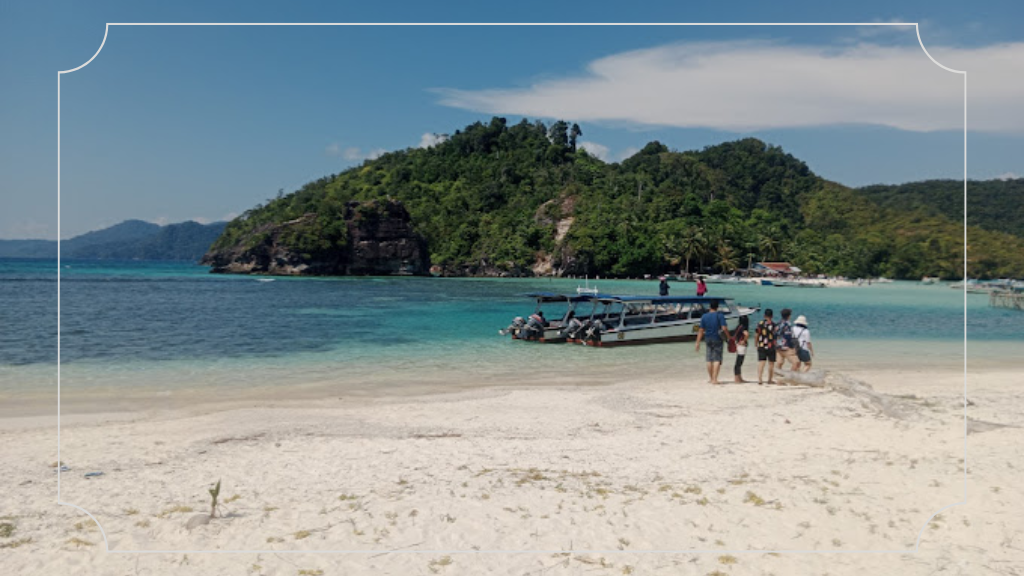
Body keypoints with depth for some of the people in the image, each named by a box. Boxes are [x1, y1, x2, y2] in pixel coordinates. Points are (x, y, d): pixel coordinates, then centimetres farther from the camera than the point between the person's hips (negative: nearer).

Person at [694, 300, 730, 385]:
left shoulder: (704, 317, 2)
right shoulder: (720, 315, -7)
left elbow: (701, 331, 2)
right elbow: (724, 328, -16)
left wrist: (698, 343, 5)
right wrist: (729, 337, -3)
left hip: (708, 339, 4)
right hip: (717, 339, -4)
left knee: (709, 359, 14)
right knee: (717, 359, -3)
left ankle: (710, 378, 24)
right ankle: (714, 379, -11)